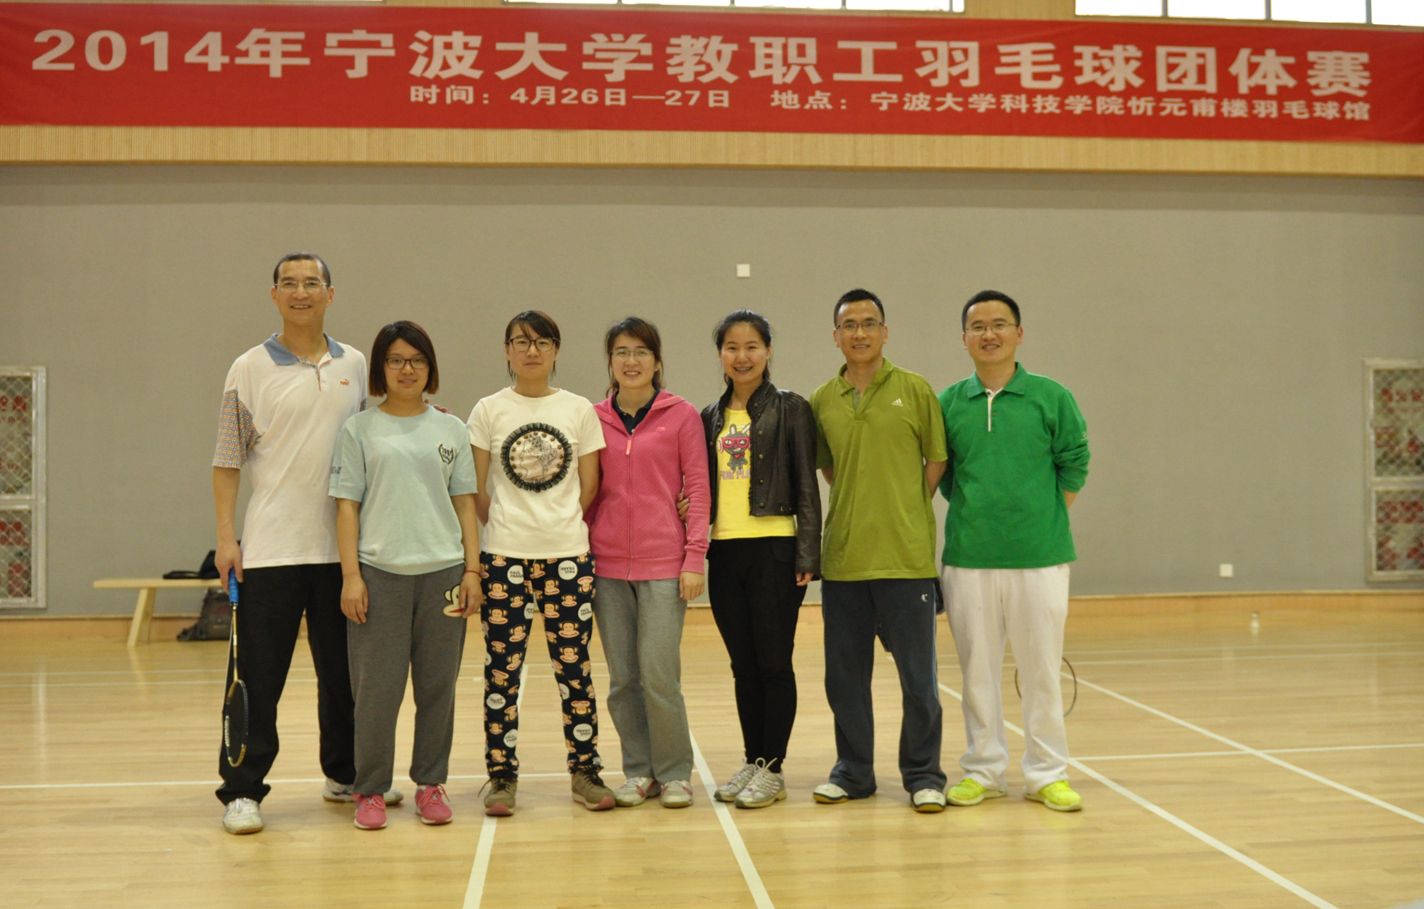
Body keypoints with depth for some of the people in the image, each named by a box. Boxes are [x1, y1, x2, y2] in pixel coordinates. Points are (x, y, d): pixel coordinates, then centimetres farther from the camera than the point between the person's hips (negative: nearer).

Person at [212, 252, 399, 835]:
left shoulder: (355, 366, 9)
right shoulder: (250, 369, -1)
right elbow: (227, 460, -2)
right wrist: (225, 538, -8)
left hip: (341, 547, 4)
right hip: (269, 550, -3)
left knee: (343, 672, 13)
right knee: (259, 677, -1)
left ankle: (345, 775, 27)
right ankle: (242, 791, 8)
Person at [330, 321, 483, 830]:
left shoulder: (450, 429, 10)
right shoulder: (360, 430, 4)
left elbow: (465, 503, 10)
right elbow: (347, 505, 1)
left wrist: (472, 569, 2)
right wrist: (350, 576, -6)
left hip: (442, 571, 2)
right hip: (380, 572, -2)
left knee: (437, 686, 7)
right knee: (377, 688, 0)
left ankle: (430, 784, 19)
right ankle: (370, 790, 12)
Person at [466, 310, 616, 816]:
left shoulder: (580, 410, 4)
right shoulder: (489, 411, 2)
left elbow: (589, 488, 7)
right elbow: (475, 491, 3)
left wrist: (558, 525, 6)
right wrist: (507, 527, 4)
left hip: (568, 555, 0)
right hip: (504, 556, 0)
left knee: (574, 666, 3)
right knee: (501, 668, 3)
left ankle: (585, 772, 14)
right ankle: (501, 776, 13)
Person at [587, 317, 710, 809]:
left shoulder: (682, 415, 1)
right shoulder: (595, 418, 8)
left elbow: (697, 488, -1)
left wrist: (695, 558, -6)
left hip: (664, 564, -3)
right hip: (607, 565, 3)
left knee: (659, 674, -7)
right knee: (623, 677, 6)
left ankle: (674, 773, 10)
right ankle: (638, 771, 19)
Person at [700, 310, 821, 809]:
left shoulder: (791, 409, -1)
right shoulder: (711, 417, 13)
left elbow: (806, 486, -4)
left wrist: (807, 555, -10)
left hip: (773, 548, -5)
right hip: (725, 552, 5)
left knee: (773, 662, 0)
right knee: (743, 665, 10)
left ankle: (773, 768, 8)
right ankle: (751, 761, 19)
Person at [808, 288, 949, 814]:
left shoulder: (914, 390, -1)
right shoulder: (822, 401, 6)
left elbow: (936, 461, 4)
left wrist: (904, 512, 0)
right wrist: (859, 506, 6)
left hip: (906, 556, -3)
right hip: (843, 558, 3)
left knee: (918, 677, 4)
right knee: (844, 676, 10)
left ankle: (923, 775, 17)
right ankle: (853, 771, 24)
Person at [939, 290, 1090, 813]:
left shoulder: (1051, 397, 0)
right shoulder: (948, 403, 4)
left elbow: (1074, 464, 4)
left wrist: (1045, 518, 3)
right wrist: (973, 513, 5)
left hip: (1040, 558, -1)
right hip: (968, 559, 2)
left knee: (1041, 670, 5)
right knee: (977, 671, 8)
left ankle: (1046, 774, 17)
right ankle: (982, 771, 20)